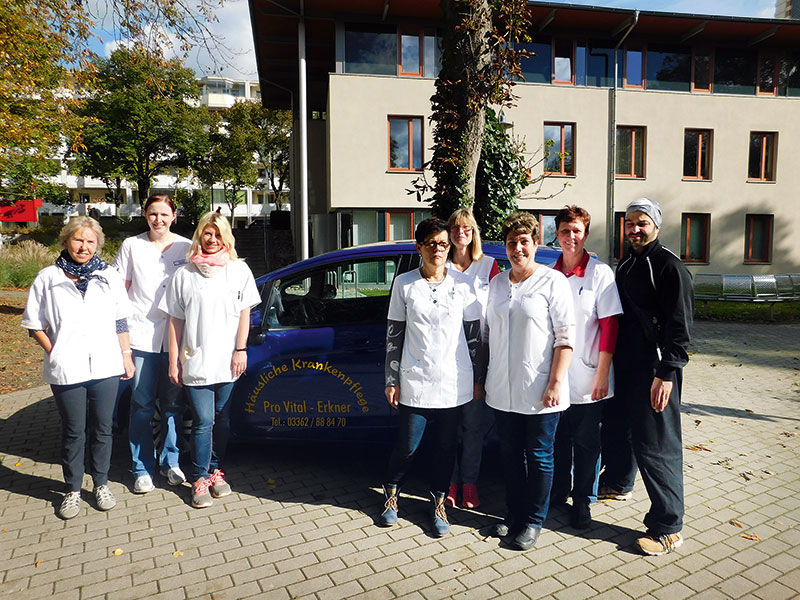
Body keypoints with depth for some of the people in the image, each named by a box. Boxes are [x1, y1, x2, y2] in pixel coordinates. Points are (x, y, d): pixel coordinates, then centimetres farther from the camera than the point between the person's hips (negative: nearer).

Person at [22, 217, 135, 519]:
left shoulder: (109, 276, 6)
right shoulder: (48, 278, 1)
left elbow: (120, 321, 9)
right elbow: (34, 323, 5)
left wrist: (126, 355, 6)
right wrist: (54, 351, -6)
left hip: (106, 367, 1)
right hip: (66, 370, -1)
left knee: (102, 429, 10)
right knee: (73, 432, 9)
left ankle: (101, 484, 27)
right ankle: (72, 489, 25)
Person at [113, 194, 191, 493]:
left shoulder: (186, 248, 5)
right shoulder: (131, 246, 5)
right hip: (141, 337, 0)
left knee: (173, 403, 9)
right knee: (142, 404, 5)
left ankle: (170, 461, 25)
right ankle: (142, 469, 18)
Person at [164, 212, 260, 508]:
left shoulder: (239, 270, 6)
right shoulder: (184, 274, 5)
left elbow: (244, 314, 6)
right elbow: (175, 320, 5)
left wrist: (240, 350, -2)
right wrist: (173, 361, 2)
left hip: (227, 362, 1)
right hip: (195, 361, -1)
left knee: (222, 420, 10)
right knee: (203, 421, -2)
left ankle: (216, 471, 26)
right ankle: (200, 479, 12)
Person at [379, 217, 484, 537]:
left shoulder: (462, 283, 2)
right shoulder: (404, 283, 0)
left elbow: (473, 334, 6)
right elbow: (394, 334, 3)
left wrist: (477, 378, 6)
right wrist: (391, 380, 1)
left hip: (455, 382, 1)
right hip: (415, 382, -1)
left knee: (446, 445, 10)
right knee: (408, 444, 6)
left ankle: (438, 501, 31)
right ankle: (391, 492, 33)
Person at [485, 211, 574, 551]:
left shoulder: (553, 281, -6)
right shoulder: (496, 284, 10)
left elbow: (565, 337, -9)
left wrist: (556, 382, -15)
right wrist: (486, 376, 12)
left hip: (540, 391, -5)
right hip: (502, 390, 5)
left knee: (539, 456, 8)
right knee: (510, 455, 15)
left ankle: (534, 521, 24)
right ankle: (513, 514, 32)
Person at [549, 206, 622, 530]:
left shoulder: (600, 273, -5)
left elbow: (609, 326, -9)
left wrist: (602, 375, -13)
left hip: (587, 378, -3)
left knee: (586, 442, 8)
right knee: (557, 438, 15)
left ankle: (583, 501, 24)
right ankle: (558, 490, 34)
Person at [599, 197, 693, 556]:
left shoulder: (668, 265, -10)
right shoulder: (625, 265, 15)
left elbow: (679, 324, -16)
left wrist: (667, 373, -21)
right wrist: (611, 360, 17)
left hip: (655, 370, -8)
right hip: (624, 365, 8)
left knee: (655, 445, -4)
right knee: (616, 427, 20)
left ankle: (668, 527, 7)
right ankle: (618, 482, 44)